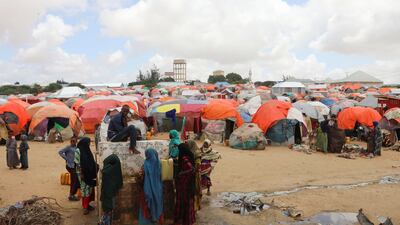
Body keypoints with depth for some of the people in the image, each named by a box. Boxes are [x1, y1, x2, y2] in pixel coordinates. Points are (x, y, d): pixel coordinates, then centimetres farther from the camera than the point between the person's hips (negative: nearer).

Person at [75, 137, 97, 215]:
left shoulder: (87, 150, 8)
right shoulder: (78, 151, -14)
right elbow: (77, 163, -16)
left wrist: (94, 172, 11)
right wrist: (81, 174, -17)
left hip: (89, 173, 7)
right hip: (83, 173, -7)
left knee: (89, 189, 12)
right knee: (85, 189, -3)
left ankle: (87, 204, 25)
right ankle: (85, 207, 6)